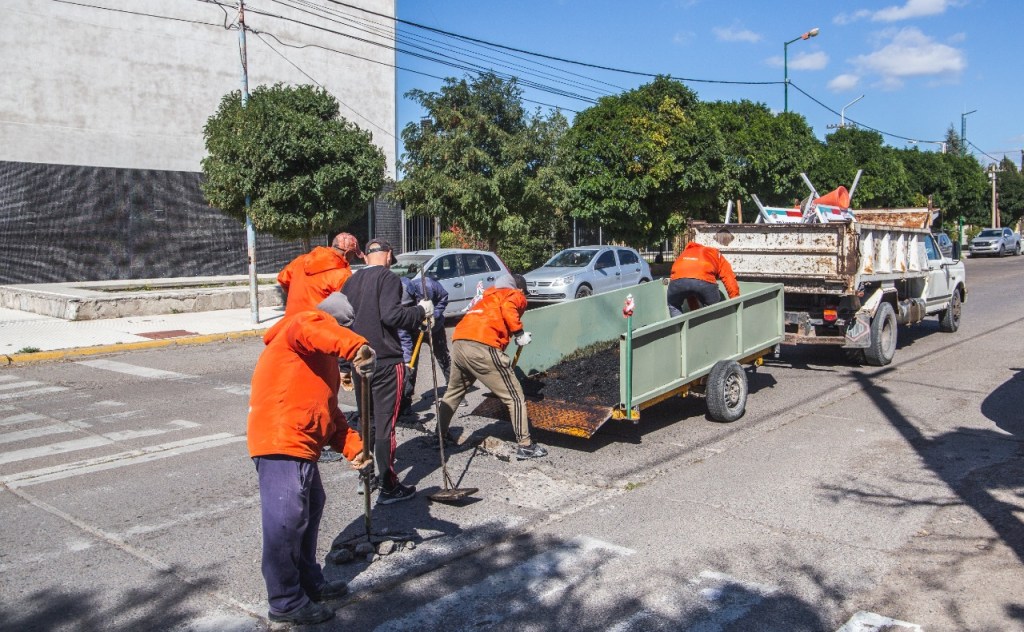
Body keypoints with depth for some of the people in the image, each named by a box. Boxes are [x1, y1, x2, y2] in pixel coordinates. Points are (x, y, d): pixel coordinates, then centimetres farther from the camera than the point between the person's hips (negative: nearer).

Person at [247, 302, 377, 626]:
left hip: (298, 445, 11)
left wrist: (354, 448, 14)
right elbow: (312, 328, -31)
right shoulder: (303, 325, -3)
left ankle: (309, 583, 34)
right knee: (286, 520, -5)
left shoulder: (321, 359, 26)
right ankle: (286, 602, 4)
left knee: (310, 507, 20)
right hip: (281, 442, -11)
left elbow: (329, 411, 24)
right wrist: (356, 346, -45)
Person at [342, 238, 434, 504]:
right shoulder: (388, 278, -10)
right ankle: (388, 487, 2)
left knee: (365, 421, 19)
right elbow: (391, 314, -23)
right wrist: (421, 310, -9)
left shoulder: (351, 281, 12)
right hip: (385, 362, -7)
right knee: (385, 422, -3)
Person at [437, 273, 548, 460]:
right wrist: (520, 333, -1)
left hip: (458, 341, 7)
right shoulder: (517, 296, 14)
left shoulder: (490, 296, 35)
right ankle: (525, 446, 3)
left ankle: (441, 433, 40)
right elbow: (507, 308, -8)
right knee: (515, 396, 2)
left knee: (454, 391, 29)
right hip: (482, 346, -7)